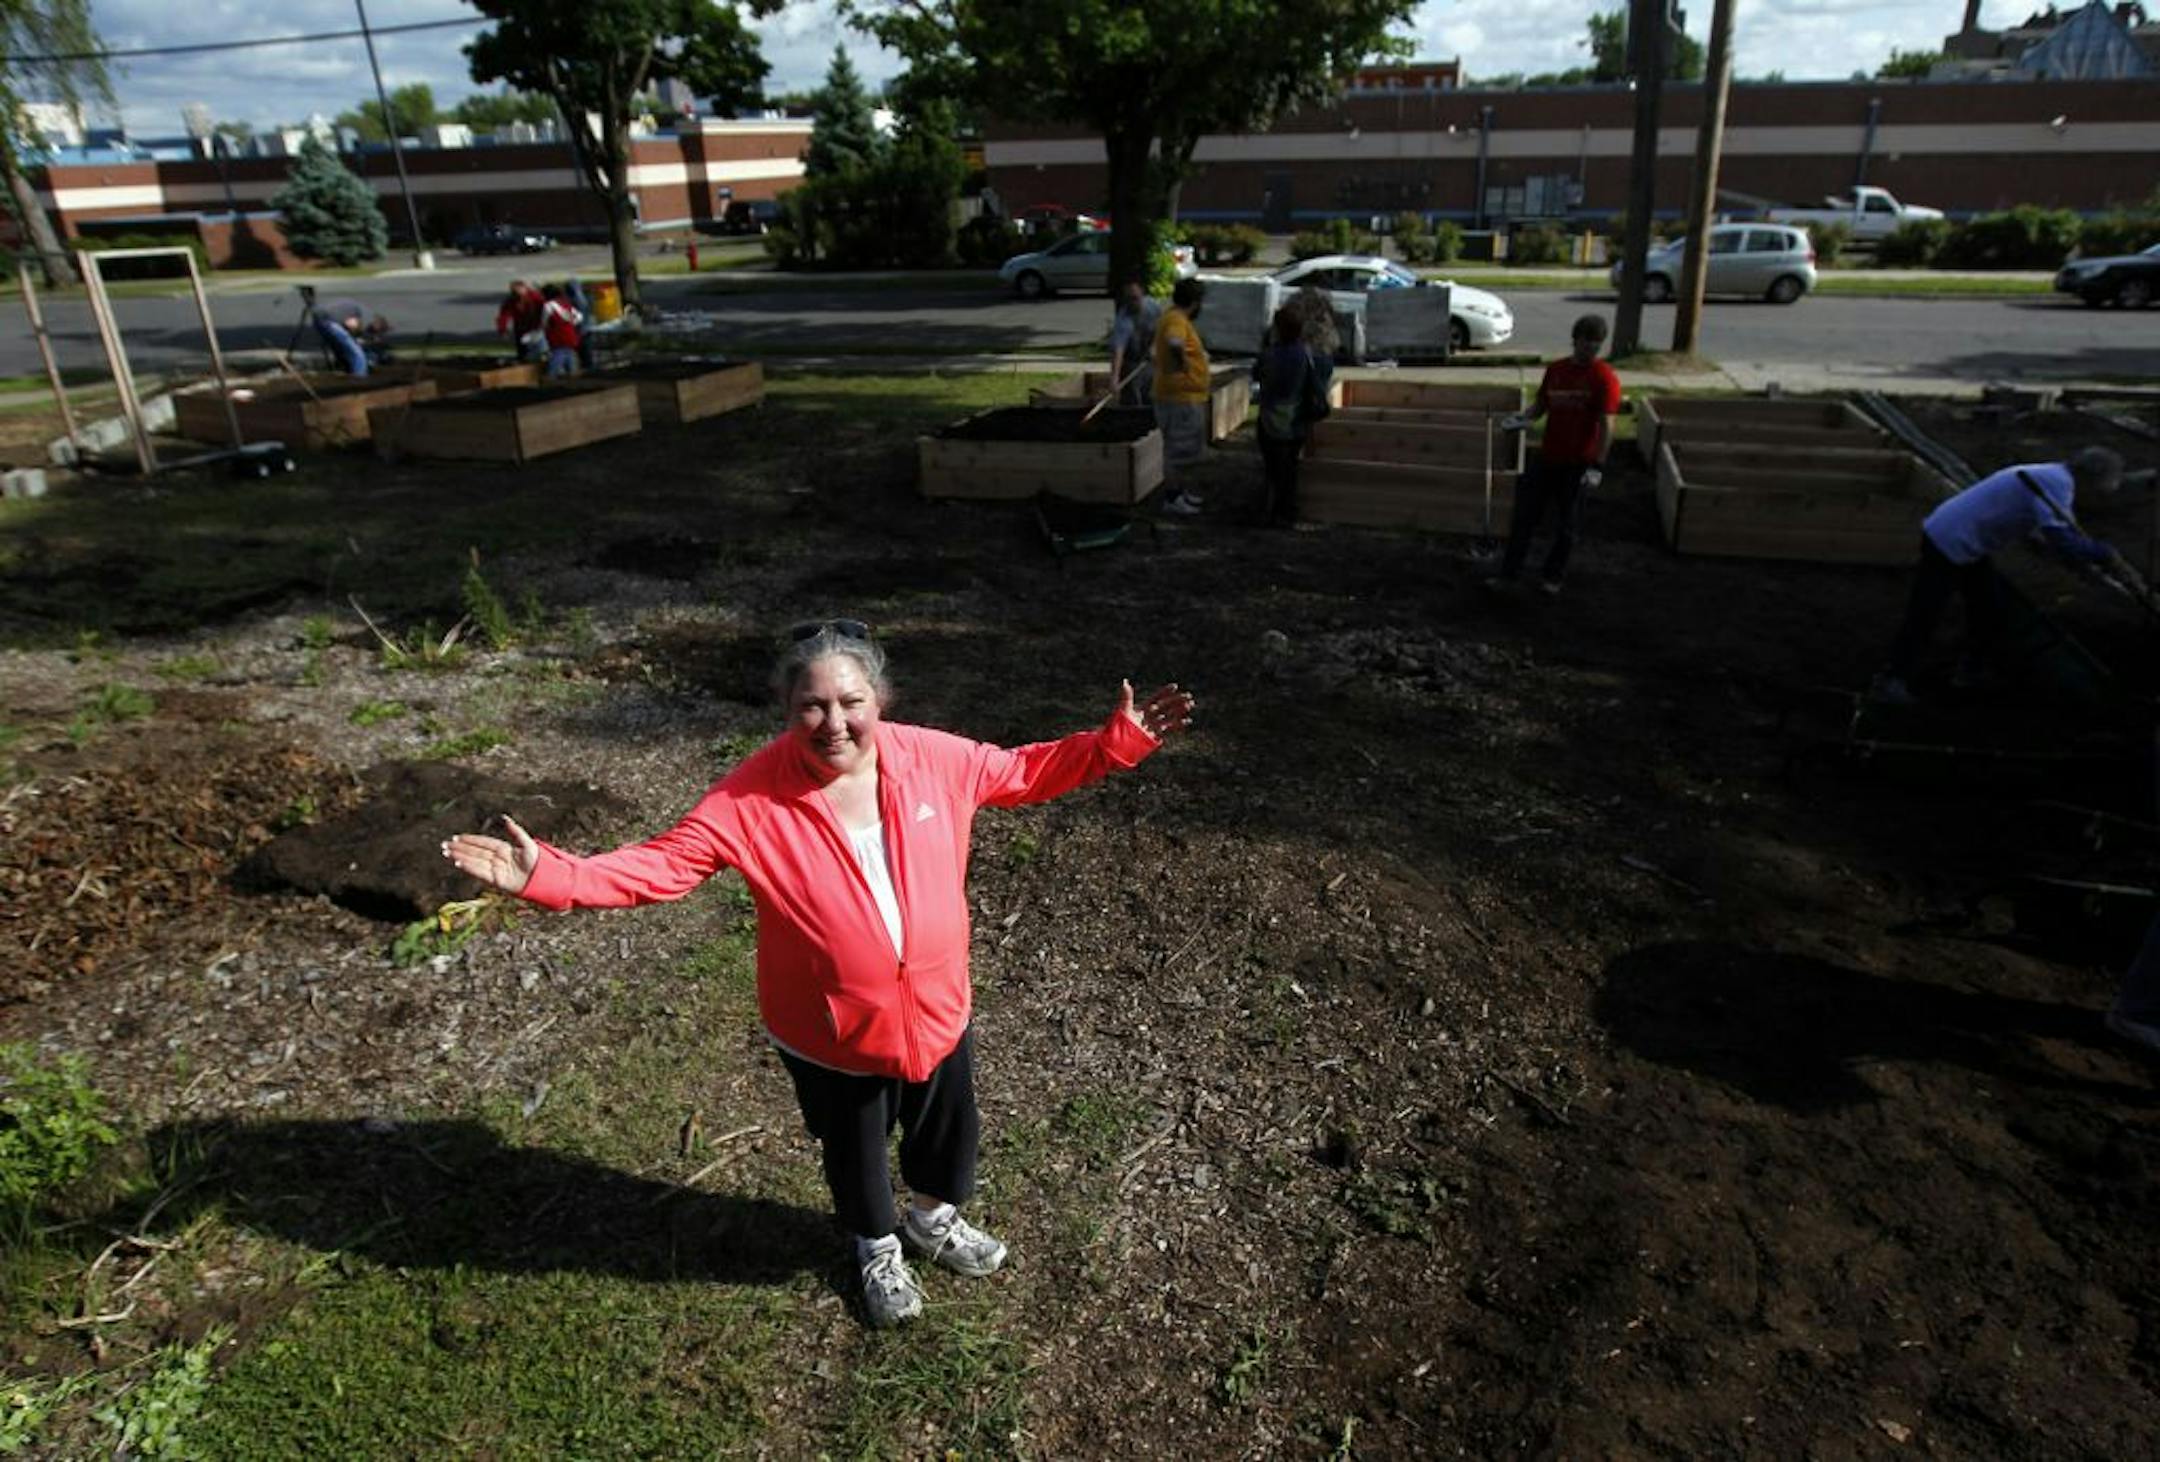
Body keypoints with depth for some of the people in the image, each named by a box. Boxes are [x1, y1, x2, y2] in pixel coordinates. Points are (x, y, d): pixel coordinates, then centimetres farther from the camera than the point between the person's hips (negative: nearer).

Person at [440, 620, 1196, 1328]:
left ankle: (935, 1220, 63)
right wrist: (544, 874, -32)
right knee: (853, 1148, 26)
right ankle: (878, 1248, 59)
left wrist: (1117, 740, -12)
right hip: (828, 1032, -2)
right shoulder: (751, 797, -25)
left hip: (936, 1006, 3)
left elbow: (1027, 772, -5)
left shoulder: (933, 758, -18)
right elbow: (659, 864, -20)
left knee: (948, 1125, 28)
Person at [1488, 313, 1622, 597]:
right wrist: (1524, 418, -9)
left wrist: (1597, 466, -23)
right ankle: (1508, 573, 15)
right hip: (1547, 457, 4)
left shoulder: (1604, 378, -12)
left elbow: (1606, 425, -16)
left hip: (1578, 464, -4)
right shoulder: (1555, 369, 5)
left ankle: (1553, 576, 24)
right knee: (1524, 515, 5)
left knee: (1565, 524, 8)